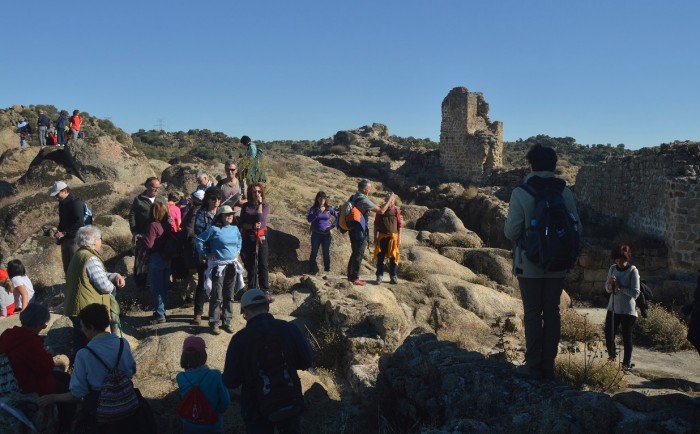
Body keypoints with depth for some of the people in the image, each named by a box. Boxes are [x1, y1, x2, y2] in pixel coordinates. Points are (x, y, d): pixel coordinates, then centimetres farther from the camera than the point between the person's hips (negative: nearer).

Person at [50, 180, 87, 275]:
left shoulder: (76, 203, -13)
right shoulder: (62, 204, 15)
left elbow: (79, 224, -20)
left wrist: (64, 233, -17)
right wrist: (58, 230, 6)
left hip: (75, 239, -9)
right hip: (65, 240, 9)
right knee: (67, 267, 11)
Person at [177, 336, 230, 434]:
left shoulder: (181, 378, -19)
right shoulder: (216, 375, -26)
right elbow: (225, 403, -15)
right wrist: (215, 412, 3)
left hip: (189, 425, 2)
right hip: (213, 424, -2)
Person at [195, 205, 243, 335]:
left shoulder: (235, 229, 7)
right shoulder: (214, 229, -10)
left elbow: (239, 240, 28)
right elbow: (199, 240, -7)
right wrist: (206, 254, -6)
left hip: (232, 265, 6)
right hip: (218, 265, -5)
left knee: (229, 295, 10)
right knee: (217, 296, -3)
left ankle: (226, 322, 20)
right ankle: (214, 323, 6)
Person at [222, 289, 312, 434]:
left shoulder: (240, 338, -19)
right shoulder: (290, 329, -14)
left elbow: (230, 382, -14)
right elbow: (306, 362, -3)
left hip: (256, 407, -1)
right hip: (289, 402, 2)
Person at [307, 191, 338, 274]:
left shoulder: (329, 209, 3)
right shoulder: (313, 209, 0)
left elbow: (338, 216, 11)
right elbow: (309, 219, -16)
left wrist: (333, 225, 2)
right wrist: (318, 211, -24)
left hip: (326, 235, 1)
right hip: (316, 234, -1)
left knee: (326, 252, 5)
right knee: (314, 252, 0)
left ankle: (327, 269, 14)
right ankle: (312, 270, 4)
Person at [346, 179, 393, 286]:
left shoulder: (353, 197, 7)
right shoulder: (364, 201, -20)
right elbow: (381, 210, -21)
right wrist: (390, 199, -13)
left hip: (353, 230, 9)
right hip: (360, 231, -9)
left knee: (355, 253, 18)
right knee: (359, 254, -1)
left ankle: (350, 275, 25)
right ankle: (355, 278, 5)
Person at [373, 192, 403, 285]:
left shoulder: (396, 211, 2)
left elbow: (400, 225, 4)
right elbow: (376, 224, 7)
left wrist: (399, 238, 0)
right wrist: (375, 237, 2)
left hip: (393, 237, 0)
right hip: (382, 237, 0)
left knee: (393, 258, 5)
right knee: (380, 257, 1)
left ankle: (393, 277, 15)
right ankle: (379, 276, 8)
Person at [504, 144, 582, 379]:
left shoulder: (521, 193, -12)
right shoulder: (565, 192, -2)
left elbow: (511, 231, -12)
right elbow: (577, 228, 0)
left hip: (530, 264, -3)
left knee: (532, 313, 5)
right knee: (552, 312, 11)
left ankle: (533, 365, 11)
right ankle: (548, 365, 18)